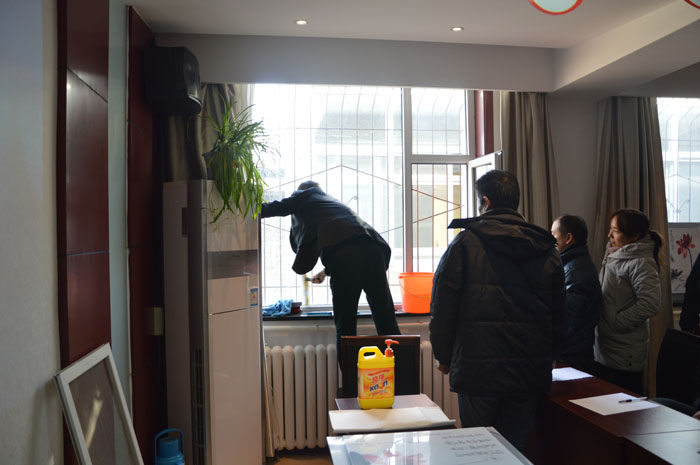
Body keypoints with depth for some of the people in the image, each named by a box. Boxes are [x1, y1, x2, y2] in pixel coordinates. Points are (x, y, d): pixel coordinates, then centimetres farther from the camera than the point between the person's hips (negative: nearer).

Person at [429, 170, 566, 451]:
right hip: (530, 374, 4)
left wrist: (443, 357, 7)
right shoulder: (547, 251, 6)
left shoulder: (465, 243, -7)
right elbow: (559, 317, 12)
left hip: (477, 372, -3)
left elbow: (442, 307, -6)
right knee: (514, 448, 15)